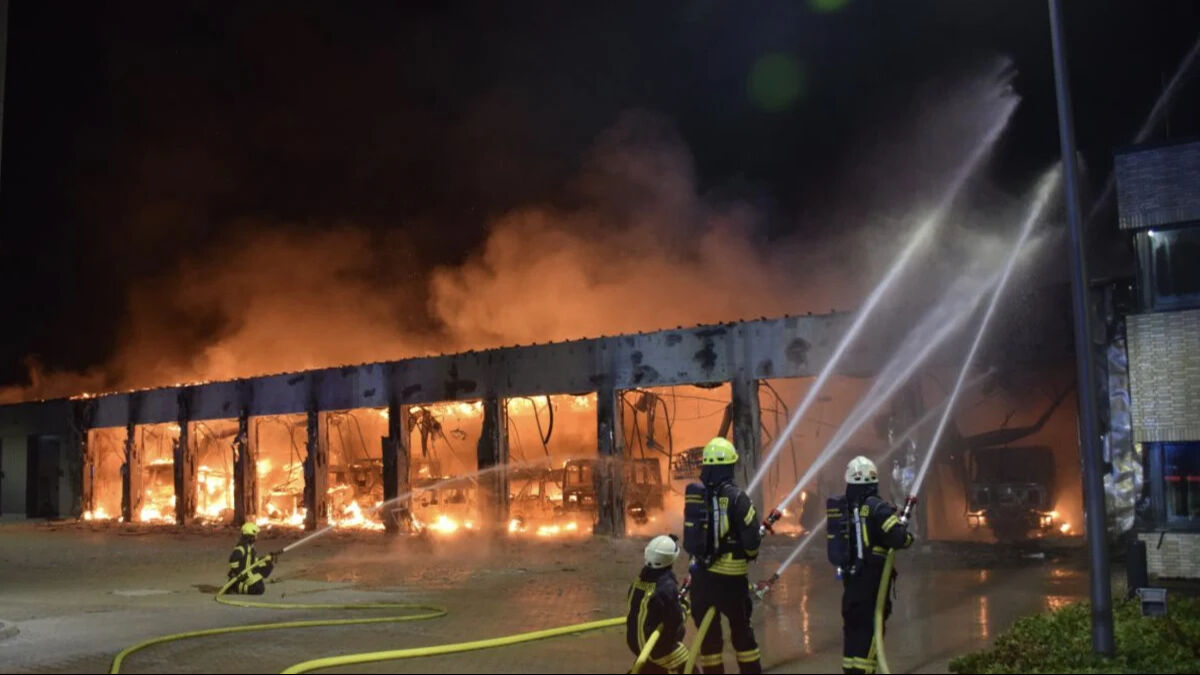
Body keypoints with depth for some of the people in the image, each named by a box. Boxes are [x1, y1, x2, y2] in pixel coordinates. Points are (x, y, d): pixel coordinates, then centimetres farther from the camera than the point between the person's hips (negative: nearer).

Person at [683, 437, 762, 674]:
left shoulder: (694, 495, 0)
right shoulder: (736, 497, -14)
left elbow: (691, 534, 7)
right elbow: (751, 536, -14)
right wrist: (751, 553, 6)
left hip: (700, 573, 4)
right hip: (730, 575, -4)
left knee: (708, 631, 12)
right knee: (741, 629, 10)